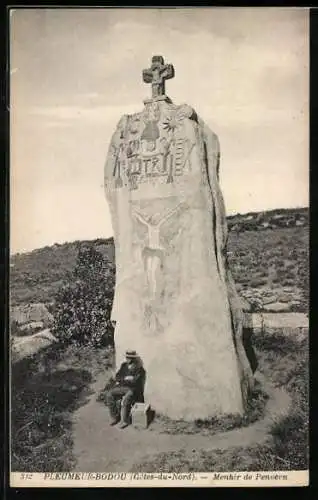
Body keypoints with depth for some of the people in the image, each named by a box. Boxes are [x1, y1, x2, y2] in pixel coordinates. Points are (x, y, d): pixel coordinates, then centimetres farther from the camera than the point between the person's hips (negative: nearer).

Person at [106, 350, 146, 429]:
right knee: (109, 395, -16)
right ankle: (115, 417, -6)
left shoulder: (139, 369, -8)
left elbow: (135, 382, -17)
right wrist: (126, 379, -8)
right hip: (122, 387, 6)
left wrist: (122, 379, -8)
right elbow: (117, 376, 10)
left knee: (125, 400, -33)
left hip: (132, 389, -6)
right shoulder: (124, 365, 12)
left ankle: (124, 421, -15)